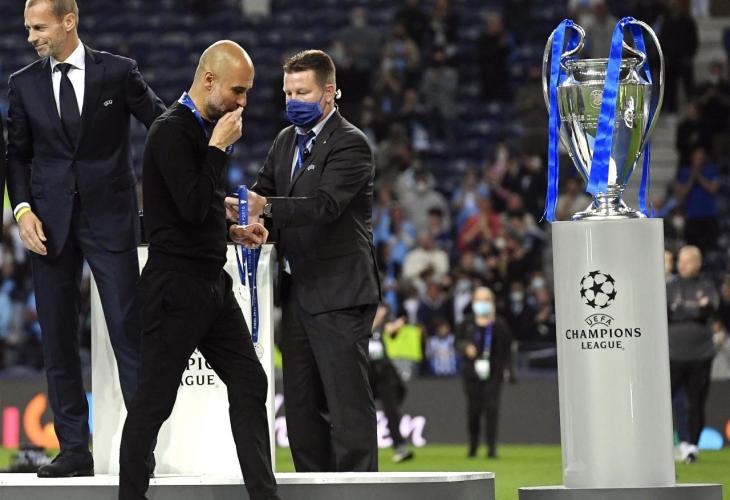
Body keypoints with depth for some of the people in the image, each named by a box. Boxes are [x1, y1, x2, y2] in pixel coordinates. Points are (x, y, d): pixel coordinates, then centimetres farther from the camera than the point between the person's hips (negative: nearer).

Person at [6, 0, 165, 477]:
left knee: (128, 331, -5)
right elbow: (18, 154, 11)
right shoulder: (24, 84, 7)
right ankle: (74, 447, 10)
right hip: (50, 223, 3)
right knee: (58, 339, 4)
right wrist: (23, 208, -3)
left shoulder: (118, 72, -1)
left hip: (110, 218, -3)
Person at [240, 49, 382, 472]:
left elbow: (326, 203, -23)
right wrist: (246, 214, -9)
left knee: (348, 400, -9)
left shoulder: (350, 144, -10)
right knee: (301, 402, 10)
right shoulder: (286, 141, 16)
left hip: (338, 293, -8)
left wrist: (267, 207, -36)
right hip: (298, 290, 8)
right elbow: (264, 191, 15)